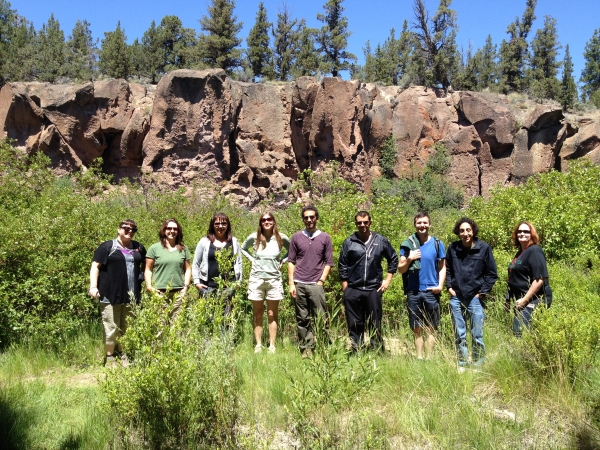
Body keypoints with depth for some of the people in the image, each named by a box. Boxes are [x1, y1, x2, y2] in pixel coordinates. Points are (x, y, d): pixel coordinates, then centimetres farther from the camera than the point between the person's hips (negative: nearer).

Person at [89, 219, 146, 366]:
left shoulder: (138, 248, 15)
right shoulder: (107, 247, 0)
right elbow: (95, 266, -2)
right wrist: (93, 286, -11)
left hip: (131, 296, 5)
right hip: (111, 296, -4)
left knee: (127, 329, 10)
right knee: (111, 329, -1)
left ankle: (123, 355, 23)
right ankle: (109, 357, 11)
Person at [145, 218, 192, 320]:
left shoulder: (183, 249, 15)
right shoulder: (154, 248, 7)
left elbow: (188, 269, 15)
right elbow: (148, 270, 7)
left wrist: (186, 286, 5)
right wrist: (149, 286, -5)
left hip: (178, 292, 2)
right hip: (159, 292, -2)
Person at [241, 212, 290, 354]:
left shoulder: (281, 238, -2)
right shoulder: (254, 237, -1)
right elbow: (243, 248, 17)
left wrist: (282, 260, 1)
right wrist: (252, 259, 3)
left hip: (274, 280, -1)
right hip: (256, 279, 1)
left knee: (272, 315, 4)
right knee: (257, 315, 6)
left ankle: (272, 346, 9)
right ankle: (258, 345, 13)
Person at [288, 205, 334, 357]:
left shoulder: (325, 238, 7)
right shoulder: (296, 237, 9)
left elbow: (329, 262, 7)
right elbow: (291, 261, 9)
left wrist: (321, 281, -3)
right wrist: (291, 284, 1)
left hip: (316, 285, -1)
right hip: (299, 285, 1)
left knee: (321, 319, -4)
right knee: (302, 319, 6)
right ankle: (305, 350, 13)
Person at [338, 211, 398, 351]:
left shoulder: (381, 241, 5)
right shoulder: (349, 242, 2)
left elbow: (393, 259, 15)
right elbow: (342, 266, 5)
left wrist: (388, 279, 7)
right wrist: (345, 288, 1)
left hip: (374, 290, 0)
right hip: (353, 291, 0)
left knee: (375, 325, 7)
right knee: (354, 325, 6)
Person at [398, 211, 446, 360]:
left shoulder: (437, 244, 3)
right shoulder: (407, 244, 4)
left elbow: (442, 268, 5)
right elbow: (401, 269, 6)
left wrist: (440, 285, -8)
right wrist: (409, 259, -12)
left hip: (431, 292, -1)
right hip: (413, 292, 1)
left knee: (431, 328, 4)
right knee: (417, 329, 8)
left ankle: (429, 358, 12)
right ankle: (419, 358, 16)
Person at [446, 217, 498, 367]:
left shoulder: (484, 248, -4)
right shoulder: (453, 248, 2)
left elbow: (492, 273, 2)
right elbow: (447, 269, 16)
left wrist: (483, 291, -3)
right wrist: (449, 286, 6)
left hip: (475, 297, -2)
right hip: (456, 297, 2)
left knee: (477, 335, 1)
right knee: (459, 335, 8)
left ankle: (478, 364, 13)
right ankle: (462, 364, 18)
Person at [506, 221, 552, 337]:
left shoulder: (534, 251, -11)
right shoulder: (520, 252, 17)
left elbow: (540, 279, -19)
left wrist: (525, 299, -19)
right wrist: (509, 299, 21)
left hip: (534, 300, -9)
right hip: (522, 299, 9)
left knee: (520, 332, -17)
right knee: (516, 332, 8)